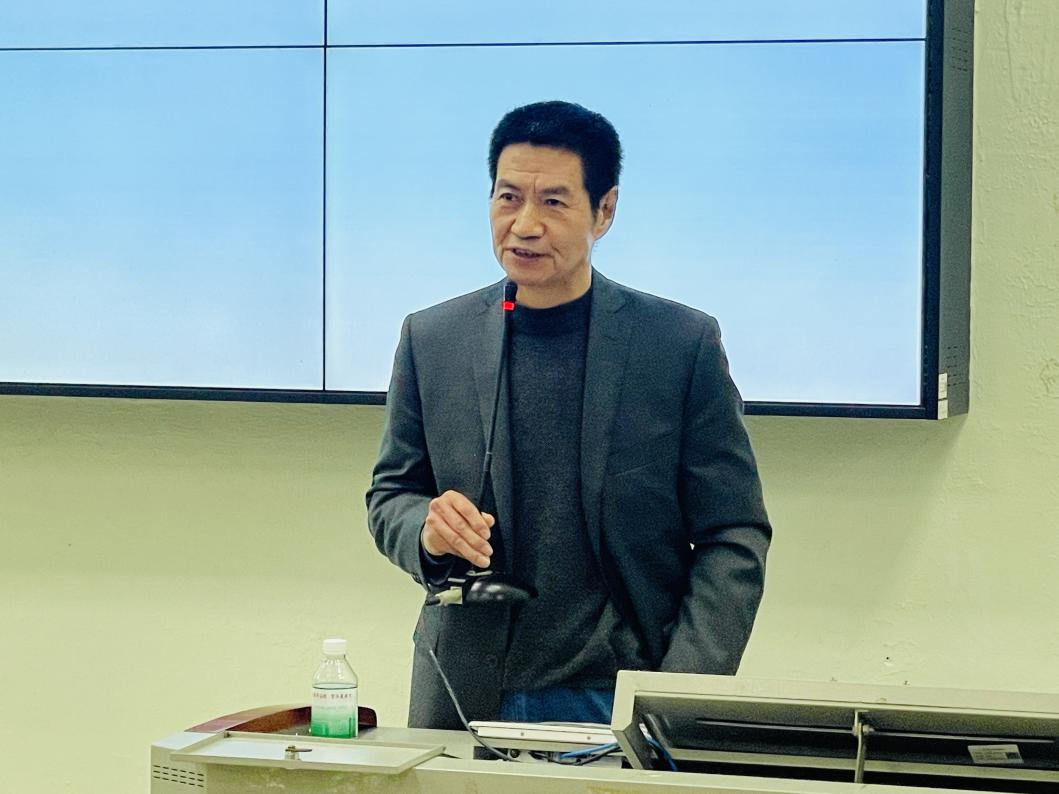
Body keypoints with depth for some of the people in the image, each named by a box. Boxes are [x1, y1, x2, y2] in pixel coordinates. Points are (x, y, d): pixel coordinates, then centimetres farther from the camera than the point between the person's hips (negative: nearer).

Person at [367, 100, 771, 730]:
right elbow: (390, 495, 13)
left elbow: (734, 537, -2)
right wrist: (427, 529, -11)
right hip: (467, 701, 2)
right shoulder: (431, 340, 4)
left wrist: (685, 697, -13)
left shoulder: (684, 343, -3)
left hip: (625, 702, -2)